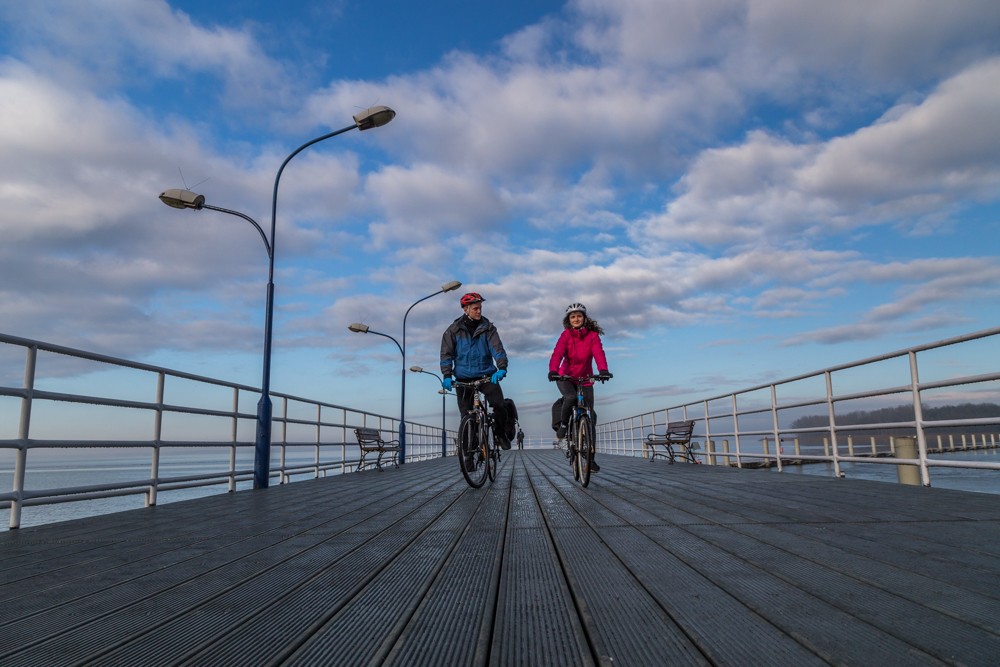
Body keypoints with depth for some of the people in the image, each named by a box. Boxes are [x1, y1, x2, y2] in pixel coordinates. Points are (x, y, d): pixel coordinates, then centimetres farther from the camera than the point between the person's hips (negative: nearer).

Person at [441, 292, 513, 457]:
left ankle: (500, 433, 8)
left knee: (499, 404, -19)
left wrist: (502, 368, -27)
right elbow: (446, 354, -2)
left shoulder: (488, 328, 2)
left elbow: (497, 349, -9)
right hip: (463, 378, 1)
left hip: (486, 375, 0)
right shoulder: (454, 330, 2)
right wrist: (447, 376, -16)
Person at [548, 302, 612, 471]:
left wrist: (603, 370, -42)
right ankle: (562, 424, -4)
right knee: (570, 397, -34)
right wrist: (553, 370, -40)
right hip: (566, 376, -1)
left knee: (590, 415, -4)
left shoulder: (593, 335, -7)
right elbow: (557, 353, -21)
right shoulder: (566, 334, -7)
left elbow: (598, 353, -22)